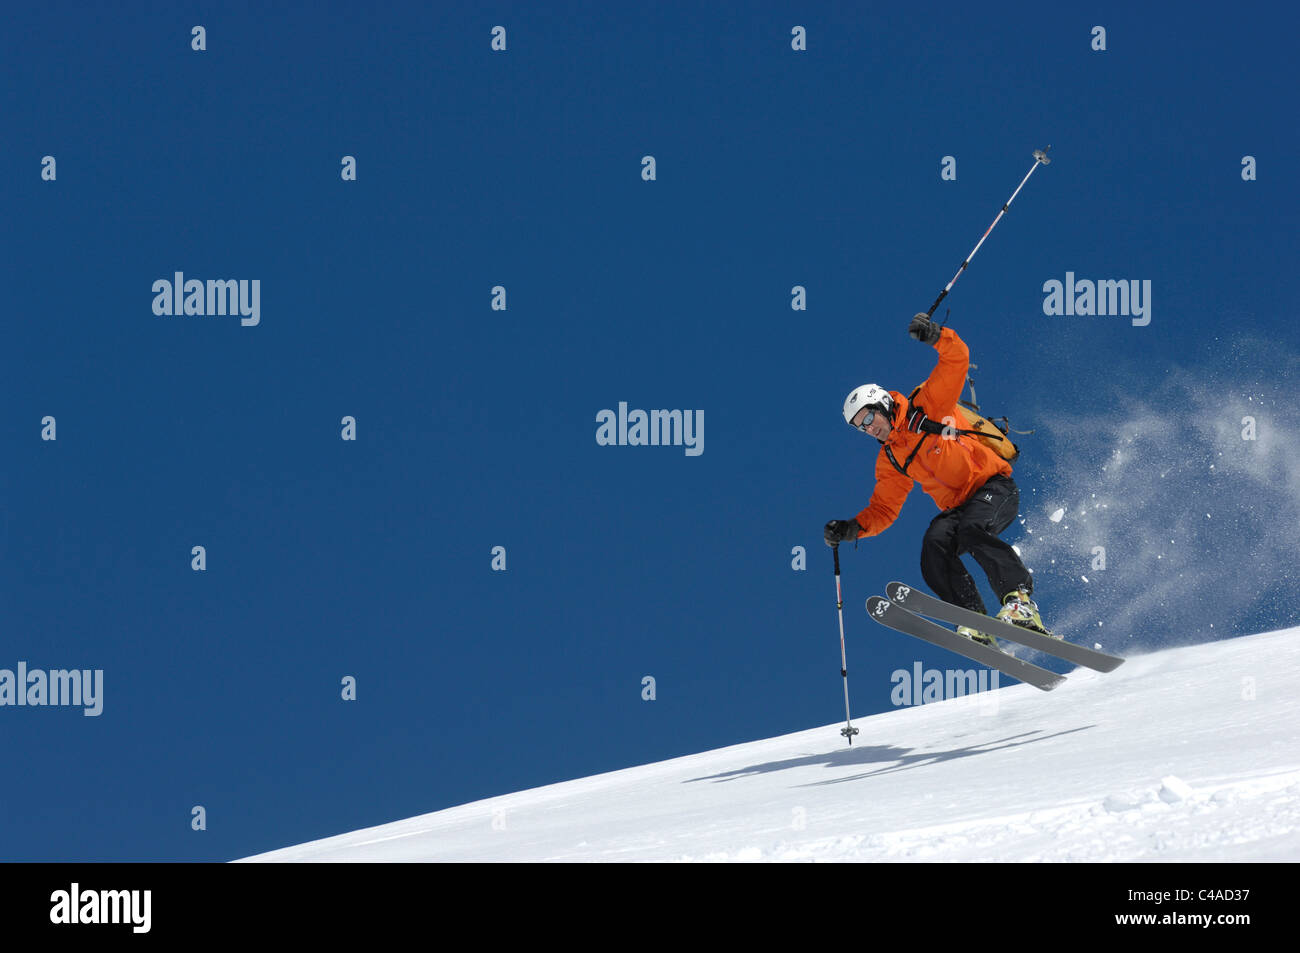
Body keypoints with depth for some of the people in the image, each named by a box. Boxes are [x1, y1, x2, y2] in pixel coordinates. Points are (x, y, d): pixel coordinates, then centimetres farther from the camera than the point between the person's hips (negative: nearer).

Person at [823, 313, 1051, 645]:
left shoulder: (927, 405, 2)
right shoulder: (890, 462, 17)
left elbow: (957, 359, -6)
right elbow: (883, 510, 18)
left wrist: (936, 336, -26)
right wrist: (852, 528, 0)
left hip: (995, 488, -5)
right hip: (957, 508, 5)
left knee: (972, 529, -35)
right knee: (934, 542, -25)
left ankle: (1020, 600, -43)